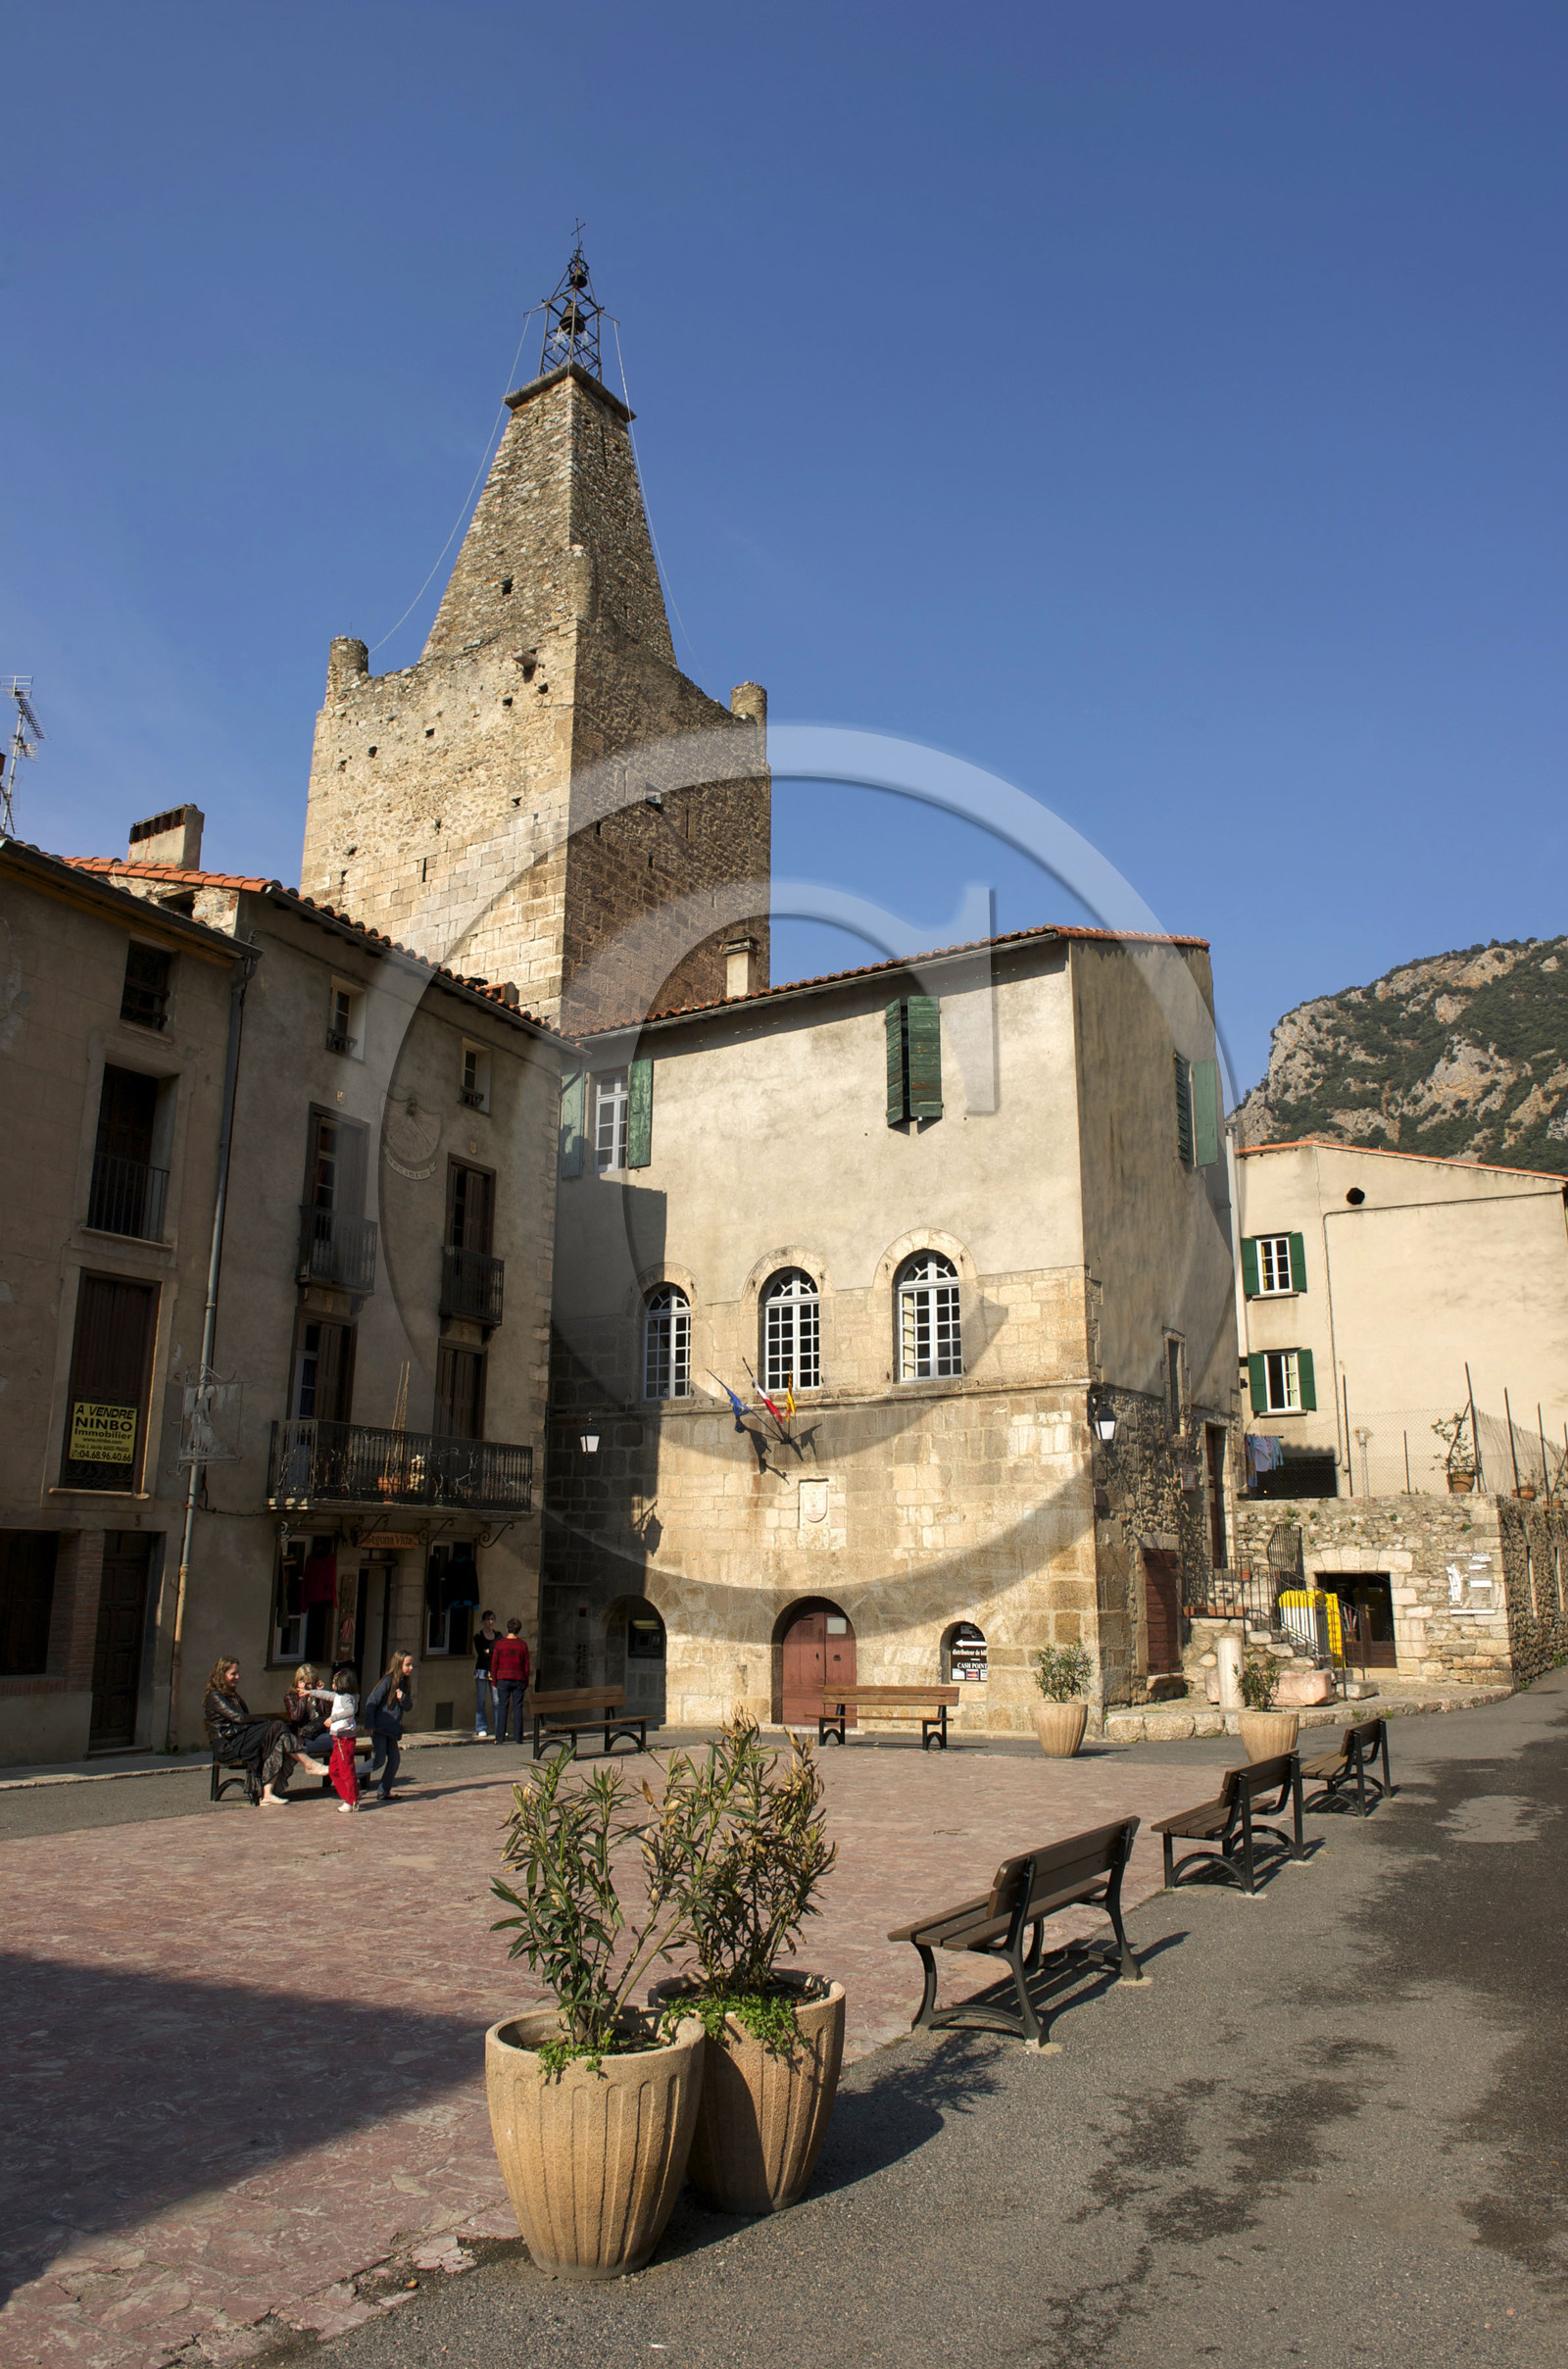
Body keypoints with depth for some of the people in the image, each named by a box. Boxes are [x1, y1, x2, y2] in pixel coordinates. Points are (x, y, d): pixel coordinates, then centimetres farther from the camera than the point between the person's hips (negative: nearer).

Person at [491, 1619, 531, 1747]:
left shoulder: (499, 1643, -1)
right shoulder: (522, 1644, 0)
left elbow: (494, 1664, 0)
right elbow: (526, 1665, 3)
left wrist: (495, 1681, 9)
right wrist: (526, 1683, 10)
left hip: (503, 1679, 0)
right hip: (519, 1680, 0)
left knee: (502, 1707, 2)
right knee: (518, 1708, 5)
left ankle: (500, 1737, -1)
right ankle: (519, 1737, 5)